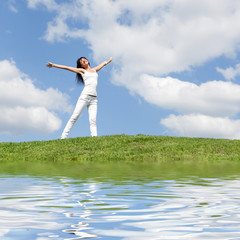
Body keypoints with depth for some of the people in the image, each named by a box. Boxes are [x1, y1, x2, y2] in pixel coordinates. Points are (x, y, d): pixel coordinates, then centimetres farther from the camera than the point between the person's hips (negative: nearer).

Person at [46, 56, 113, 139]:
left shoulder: (94, 70, 23)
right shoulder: (82, 71, 13)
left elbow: (104, 63, 40)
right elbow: (67, 68, 13)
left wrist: (109, 60, 57)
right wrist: (53, 65, 12)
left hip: (94, 99, 3)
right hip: (84, 96, -3)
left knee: (93, 120, -11)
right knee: (74, 117, -9)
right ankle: (63, 137, -9)